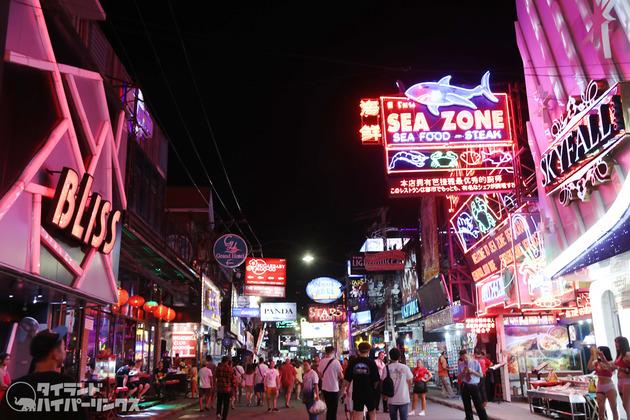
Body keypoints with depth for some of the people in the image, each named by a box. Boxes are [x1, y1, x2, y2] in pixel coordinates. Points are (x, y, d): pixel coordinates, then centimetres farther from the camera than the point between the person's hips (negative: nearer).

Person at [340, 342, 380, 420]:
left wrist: (342, 393, 7)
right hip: (370, 393, -1)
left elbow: (346, 380, -2)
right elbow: (376, 381, -6)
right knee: (372, 412, 21)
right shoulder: (371, 362, -8)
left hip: (357, 394, 1)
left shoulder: (352, 362, -3)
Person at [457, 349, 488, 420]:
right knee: (467, 407, 10)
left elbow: (481, 375, 0)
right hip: (465, 387, 2)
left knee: (479, 406, -5)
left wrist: (472, 371, -15)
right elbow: (459, 378, 7)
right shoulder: (460, 365, 5)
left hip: (474, 386, -2)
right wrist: (463, 373, -12)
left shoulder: (476, 362, 1)